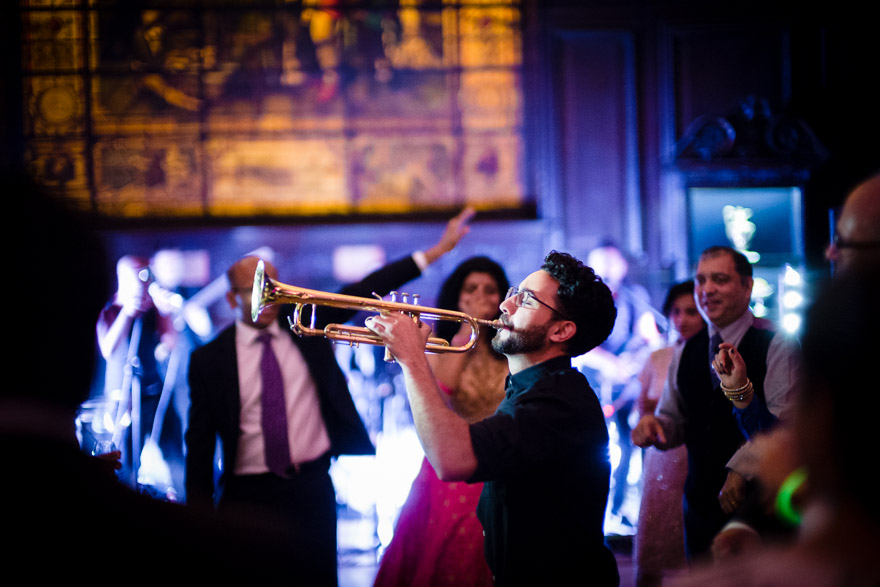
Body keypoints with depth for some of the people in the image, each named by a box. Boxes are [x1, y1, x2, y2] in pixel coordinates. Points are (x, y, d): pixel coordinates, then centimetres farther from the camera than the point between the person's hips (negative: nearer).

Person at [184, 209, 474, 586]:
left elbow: (363, 292, 1)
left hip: (312, 488, 2)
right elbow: (200, 445, 0)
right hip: (246, 496, -2)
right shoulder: (209, 360, -1)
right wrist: (200, 518, -4)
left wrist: (434, 252, -4)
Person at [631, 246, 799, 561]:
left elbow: (785, 422, -15)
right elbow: (675, 420, 18)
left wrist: (741, 468, -22)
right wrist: (653, 425, -5)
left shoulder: (776, 344, -7)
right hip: (702, 498, 5)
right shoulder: (687, 353, 13)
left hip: (757, 501, -5)